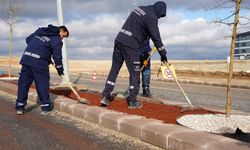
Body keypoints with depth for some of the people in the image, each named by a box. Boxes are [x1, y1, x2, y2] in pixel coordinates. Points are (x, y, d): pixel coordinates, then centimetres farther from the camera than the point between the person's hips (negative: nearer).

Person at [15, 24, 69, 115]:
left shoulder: (40, 30, 19)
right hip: (40, 62, -6)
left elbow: (28, 39, 24)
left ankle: (20, 106, 14)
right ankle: (46, 106, 12)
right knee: (42, 84, 5)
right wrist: (60, 70, 10)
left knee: (23, 82, 10)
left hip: (26, 58, 6)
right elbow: (57, 57, -2)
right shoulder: (57, 40, -1)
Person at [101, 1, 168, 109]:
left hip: (119, 40, 8)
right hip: (130, 45, -8)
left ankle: (106, 96, 9)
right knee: (134, 73, 2)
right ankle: (132, 101, 8)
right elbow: (156, 38, -7)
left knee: (114, 69, 10)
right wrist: (163, 54, 2)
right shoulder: (151, 17, -7)